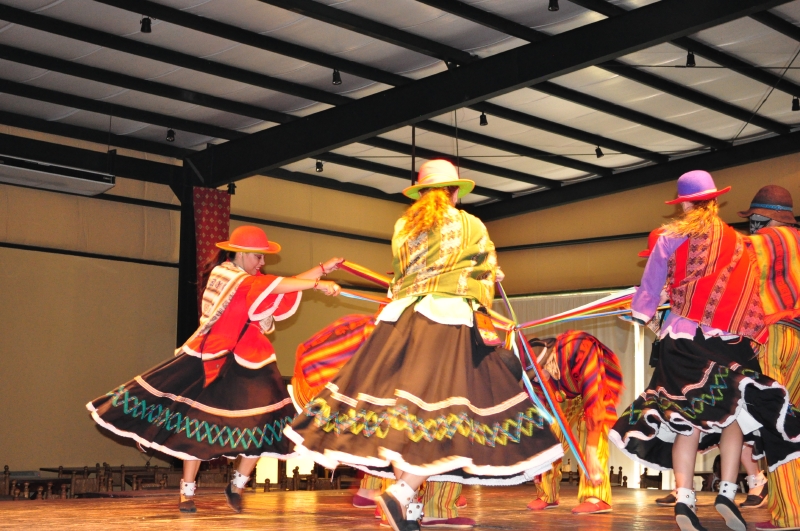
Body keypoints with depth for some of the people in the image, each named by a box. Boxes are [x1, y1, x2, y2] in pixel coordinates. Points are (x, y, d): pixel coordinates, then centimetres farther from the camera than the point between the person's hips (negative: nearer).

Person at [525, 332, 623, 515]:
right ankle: (546, 494, 9)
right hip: (567, 390, 5)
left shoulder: (580, 349, -43)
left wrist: (591, 453, -46)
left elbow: (593, 401, -44)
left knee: (591, 432, -26)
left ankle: (597, 497, -25)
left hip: (600, 384, -5)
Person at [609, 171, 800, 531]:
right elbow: (748, 292, 7)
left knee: (686, 415, 1)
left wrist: (642, 313, 27)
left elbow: (651, 285, 11)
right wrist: (747, 331, 16)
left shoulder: (671, 239, 4)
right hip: (728, 339, 0)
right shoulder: (738, 243, 6)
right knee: (734, 409, 12)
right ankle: (727, 491, 0)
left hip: (683, 337, 0)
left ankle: (684, 498, -9)